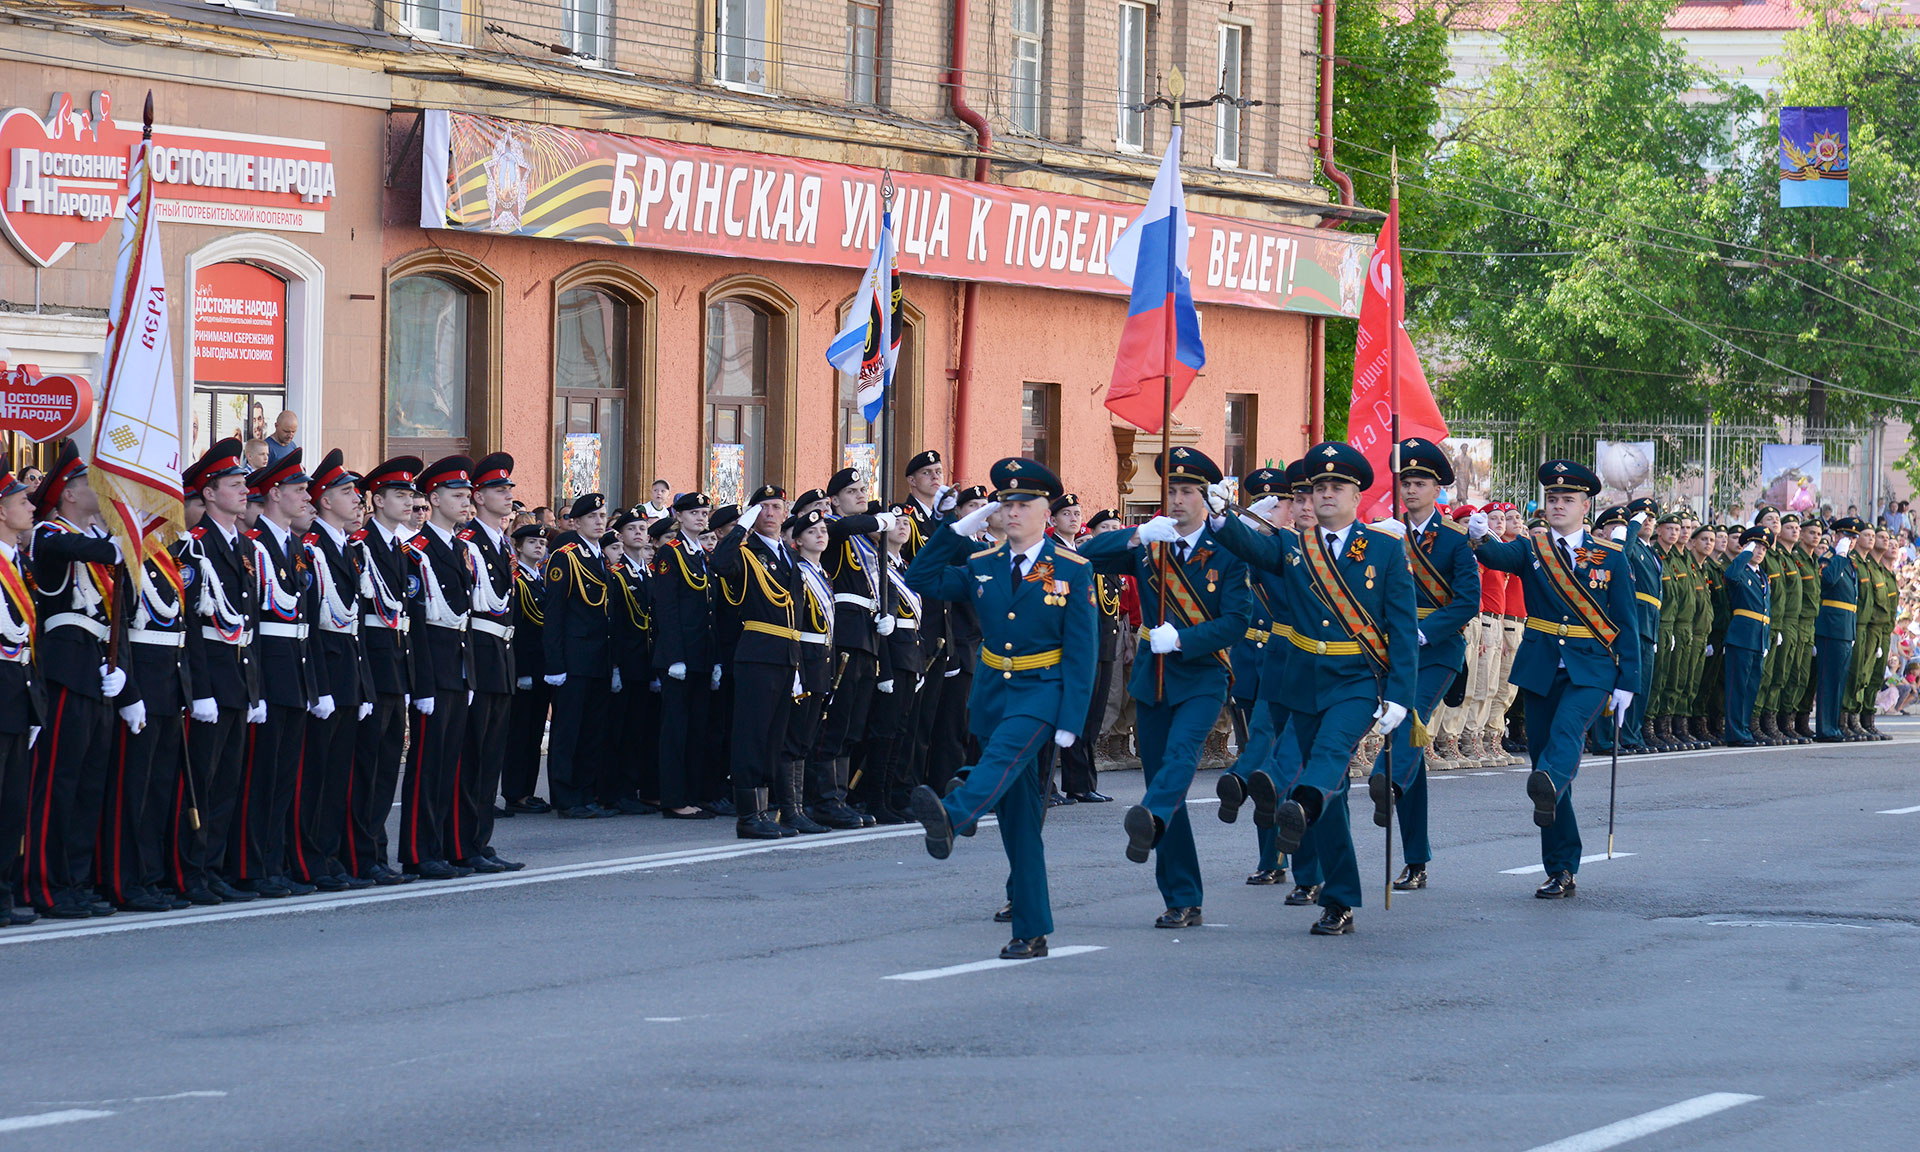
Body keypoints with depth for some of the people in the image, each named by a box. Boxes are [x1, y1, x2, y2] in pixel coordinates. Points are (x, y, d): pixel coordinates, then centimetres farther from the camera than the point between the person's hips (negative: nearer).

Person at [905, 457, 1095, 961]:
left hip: (1042, 691, -5)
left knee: (1004, 751, -36)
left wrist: (1071, 721, -12)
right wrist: (960, 529, 3)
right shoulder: (983, 565, 9)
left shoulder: (1072, 570, -3)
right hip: (993, 689, 5)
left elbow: (1082, 650, -5)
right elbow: (920, 579, 9)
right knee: (1017, 816, 3)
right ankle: (1031, 932, 5)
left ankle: (951, 816, -64)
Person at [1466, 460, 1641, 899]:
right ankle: (1561, 871, 9)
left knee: (1568, 726, -31)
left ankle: (1549, 788, -59)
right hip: (1541, 667, 2)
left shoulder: (1611, 557, 5)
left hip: (1590, 669, -2)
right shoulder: (1531, 549, 7)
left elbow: (1626, 624, 5)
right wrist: (1481, 539, -38)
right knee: (1543, 751, 2)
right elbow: (1501, 556, -16)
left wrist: (1626, 682, -2)